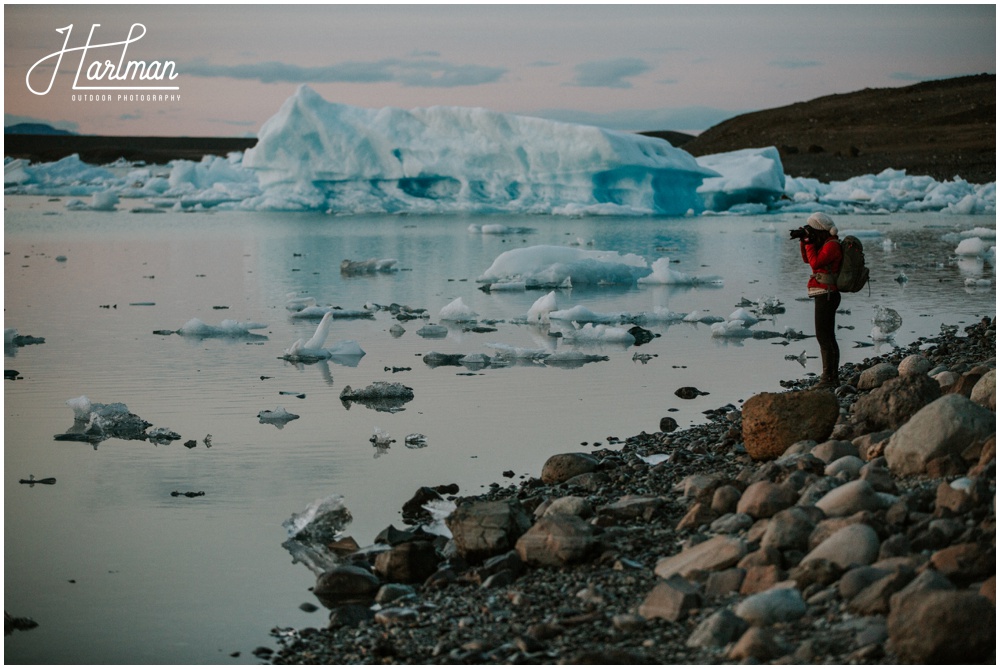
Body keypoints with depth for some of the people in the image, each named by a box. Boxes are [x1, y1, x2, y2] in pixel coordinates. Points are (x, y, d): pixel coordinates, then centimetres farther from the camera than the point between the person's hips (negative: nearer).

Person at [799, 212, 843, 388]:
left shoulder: (832, 245, -15)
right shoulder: (826, 244, 16)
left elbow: (815, 262, -22)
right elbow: (807, 259, 22)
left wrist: (809, 242, -13)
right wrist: (803, 241, 10)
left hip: (826, 296, -11)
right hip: (826, 296, 11)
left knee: (823, 337, -11)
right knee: (829, 337, 12)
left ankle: (828, 378, -12)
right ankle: (834, 377, 15)